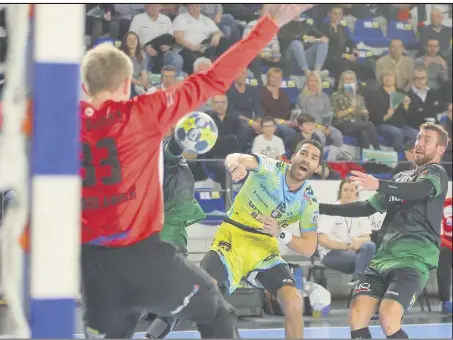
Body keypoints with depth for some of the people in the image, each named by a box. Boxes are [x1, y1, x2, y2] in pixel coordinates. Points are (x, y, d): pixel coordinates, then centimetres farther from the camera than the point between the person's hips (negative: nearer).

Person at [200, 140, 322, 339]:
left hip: (265, 246, 3)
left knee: (293, 302, -16)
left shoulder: (309, 201, -4)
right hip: (233, 235, -3)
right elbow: (239, 159, -37)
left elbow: (309, 249, -4)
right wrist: (235, 163, -63)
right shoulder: (270, 168, -15)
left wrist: (280, 233, -22)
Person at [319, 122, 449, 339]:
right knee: (357, 316, -7)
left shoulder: (436, 173, 1)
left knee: (388, 322, -24)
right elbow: (368, 207, 30)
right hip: (384, 255, 7)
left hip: (414, 258, -7)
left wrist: (379, 185, -40)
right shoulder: (401, 178, 24)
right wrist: (322, 208, 23)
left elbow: (419, 191, -22)